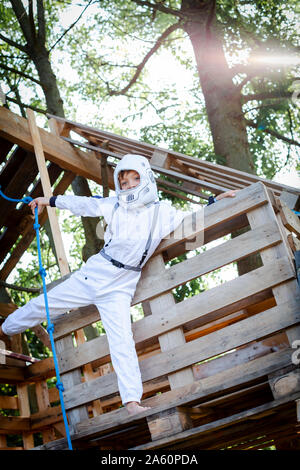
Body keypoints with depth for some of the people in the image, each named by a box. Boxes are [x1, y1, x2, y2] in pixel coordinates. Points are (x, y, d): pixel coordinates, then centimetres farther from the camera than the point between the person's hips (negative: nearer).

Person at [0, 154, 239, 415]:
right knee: (43, 305, 12)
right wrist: (50, 201, 20)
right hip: (92, 274, 3)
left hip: (119, 288, -2)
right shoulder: (114, 206, -1)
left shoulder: (162, 212, -5)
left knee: (122, 341, -15)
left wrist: (216, 200, -9)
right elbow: (83, 204, 12)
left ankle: (133, 402, -13)